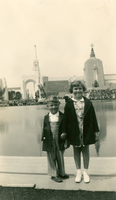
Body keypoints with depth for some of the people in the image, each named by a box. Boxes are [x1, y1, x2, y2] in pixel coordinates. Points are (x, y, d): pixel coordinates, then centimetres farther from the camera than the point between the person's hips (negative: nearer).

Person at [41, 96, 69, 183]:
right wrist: (44, 139, 3)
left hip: (60, 141, 0)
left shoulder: (62, 117, -4)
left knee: (60, 158, 14)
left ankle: (61, 173, 34)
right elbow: (44, 129, 7)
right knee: (51, 158, 9)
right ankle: (54, 175, 25)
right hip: (49, 142, 0)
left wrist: (66, 141, -4)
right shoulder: (46, 117, 1)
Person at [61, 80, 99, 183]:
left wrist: (96, 131, 1)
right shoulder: (69, 104, -3)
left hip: (86, 132, 0)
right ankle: (78, 172, 29)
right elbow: (66, 119, 0)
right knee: (76, 151, 12)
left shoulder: (88, 103, -2)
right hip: (74, 133, 0)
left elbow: (93, 117, 1)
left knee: (85, 151, 11)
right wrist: (64, 132, -2)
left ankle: (85, 172, 28)